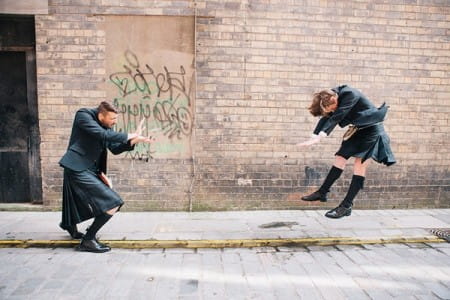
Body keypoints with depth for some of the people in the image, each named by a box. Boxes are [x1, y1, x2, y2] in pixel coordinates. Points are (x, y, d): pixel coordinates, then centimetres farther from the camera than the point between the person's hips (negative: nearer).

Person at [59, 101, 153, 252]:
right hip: (78, 169, -9)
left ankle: (69, 225, 60)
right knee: (113, 203, -16)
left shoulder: (105, 125, 6)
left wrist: (133, 141, -8)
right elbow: (103, 135, -29)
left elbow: (115, 148, 8)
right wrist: (131, 135, -25)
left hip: (90, 170, 9)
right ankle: (88, 240, -2)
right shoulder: (83, 115, -15)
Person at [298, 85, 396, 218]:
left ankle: (346, 206, -7)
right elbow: (325, 119, -6)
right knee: (340, 157, 4)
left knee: (360, 164, -10)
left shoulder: (350, 95, -28)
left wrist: (319, 137, -39)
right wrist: (313, 137, -16)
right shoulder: (333, 97, -5)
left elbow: (335, 118, -34)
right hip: (358, 130, 8)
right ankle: (322, 193, 11)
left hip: (371, 129, -8)